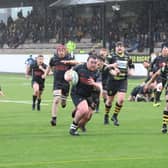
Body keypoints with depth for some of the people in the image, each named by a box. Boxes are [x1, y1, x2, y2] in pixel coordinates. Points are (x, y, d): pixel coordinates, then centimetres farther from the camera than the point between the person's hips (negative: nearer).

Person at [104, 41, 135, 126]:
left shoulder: (127, 57, 7)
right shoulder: (112, 57, -6)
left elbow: (131, 66, 22)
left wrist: (131, 71, 1)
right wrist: (112, 72, -28)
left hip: (123, 81, 2)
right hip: (112, 80, -2)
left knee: (121, 99, -14)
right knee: (109, 100, 9)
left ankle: (115, 116, 6)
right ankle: (106, 116, 32)